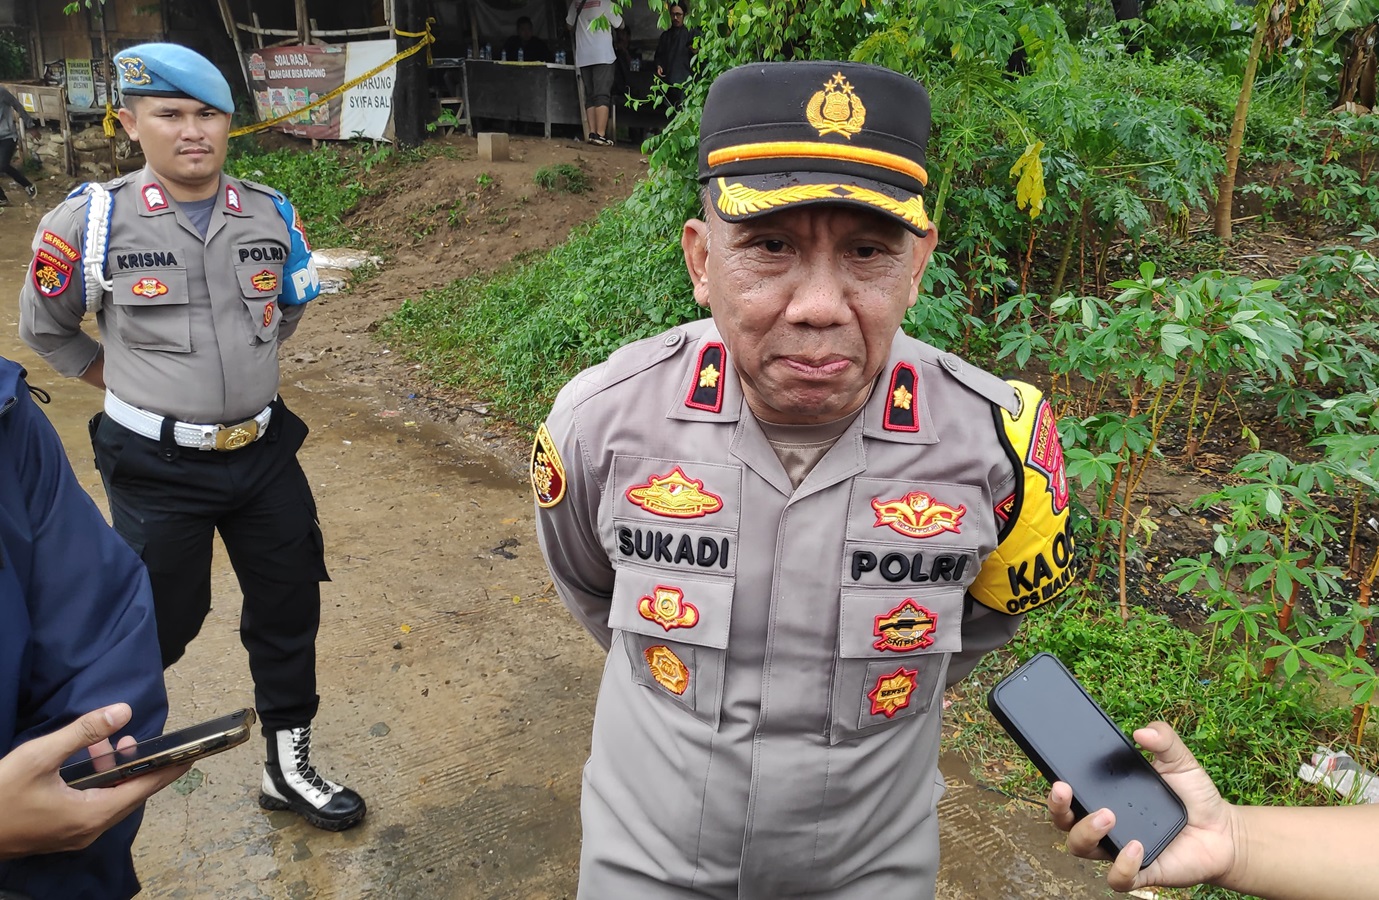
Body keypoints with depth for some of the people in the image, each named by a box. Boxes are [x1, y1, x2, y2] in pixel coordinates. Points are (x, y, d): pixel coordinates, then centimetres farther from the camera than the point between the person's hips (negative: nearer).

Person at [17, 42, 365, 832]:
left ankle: (289, 767, 32)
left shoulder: (273, 215, -2)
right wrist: (134, 384, 3)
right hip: (157, 468, -3)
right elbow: (45, 329, 5)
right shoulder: (92, 222, -12)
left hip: (264, 451, 4)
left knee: (290, 610, 11)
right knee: (161, 624, 9)